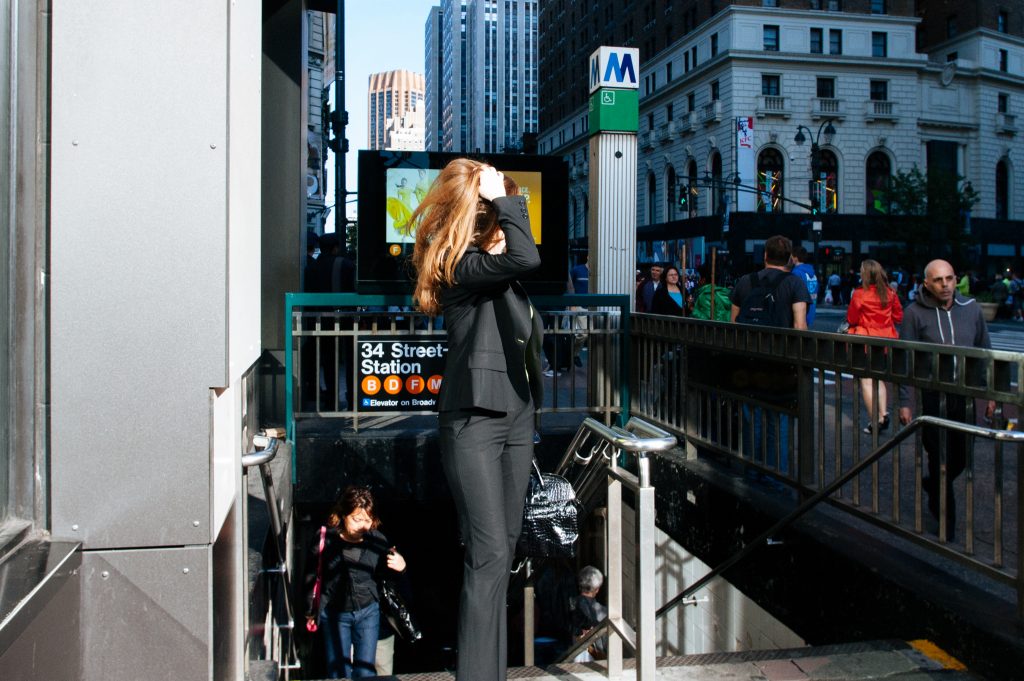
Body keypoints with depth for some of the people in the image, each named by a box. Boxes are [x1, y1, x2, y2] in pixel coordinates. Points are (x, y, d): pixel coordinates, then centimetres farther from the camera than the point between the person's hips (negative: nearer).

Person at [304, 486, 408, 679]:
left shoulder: (377, 540, -7)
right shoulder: (325, 538, -13)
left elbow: (384, 577, 5)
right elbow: (313, 576, -1)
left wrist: (399, 567, -17)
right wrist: (311, 611, 5)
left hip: (368, 612, 1)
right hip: (335, 613, -1)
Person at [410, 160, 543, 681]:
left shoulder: (493, 262, 15)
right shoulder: (460, 265, -12)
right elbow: (525, 257, -27)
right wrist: (500, 197, -17)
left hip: (517, 414, 9)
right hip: (474, 419, -9)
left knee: (505, 546, 11)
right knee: (488, 551, -11)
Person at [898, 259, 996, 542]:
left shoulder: (971, 308, 3)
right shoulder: (915, 313, -7)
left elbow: (985, 352, 12)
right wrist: (904, 402, -8)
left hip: (965, 396, 3)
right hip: (931, 398, -3)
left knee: (960, 458, 10)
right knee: (941, 459, 3)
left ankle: (933, 486, 42)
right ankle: (947, 522, 19)